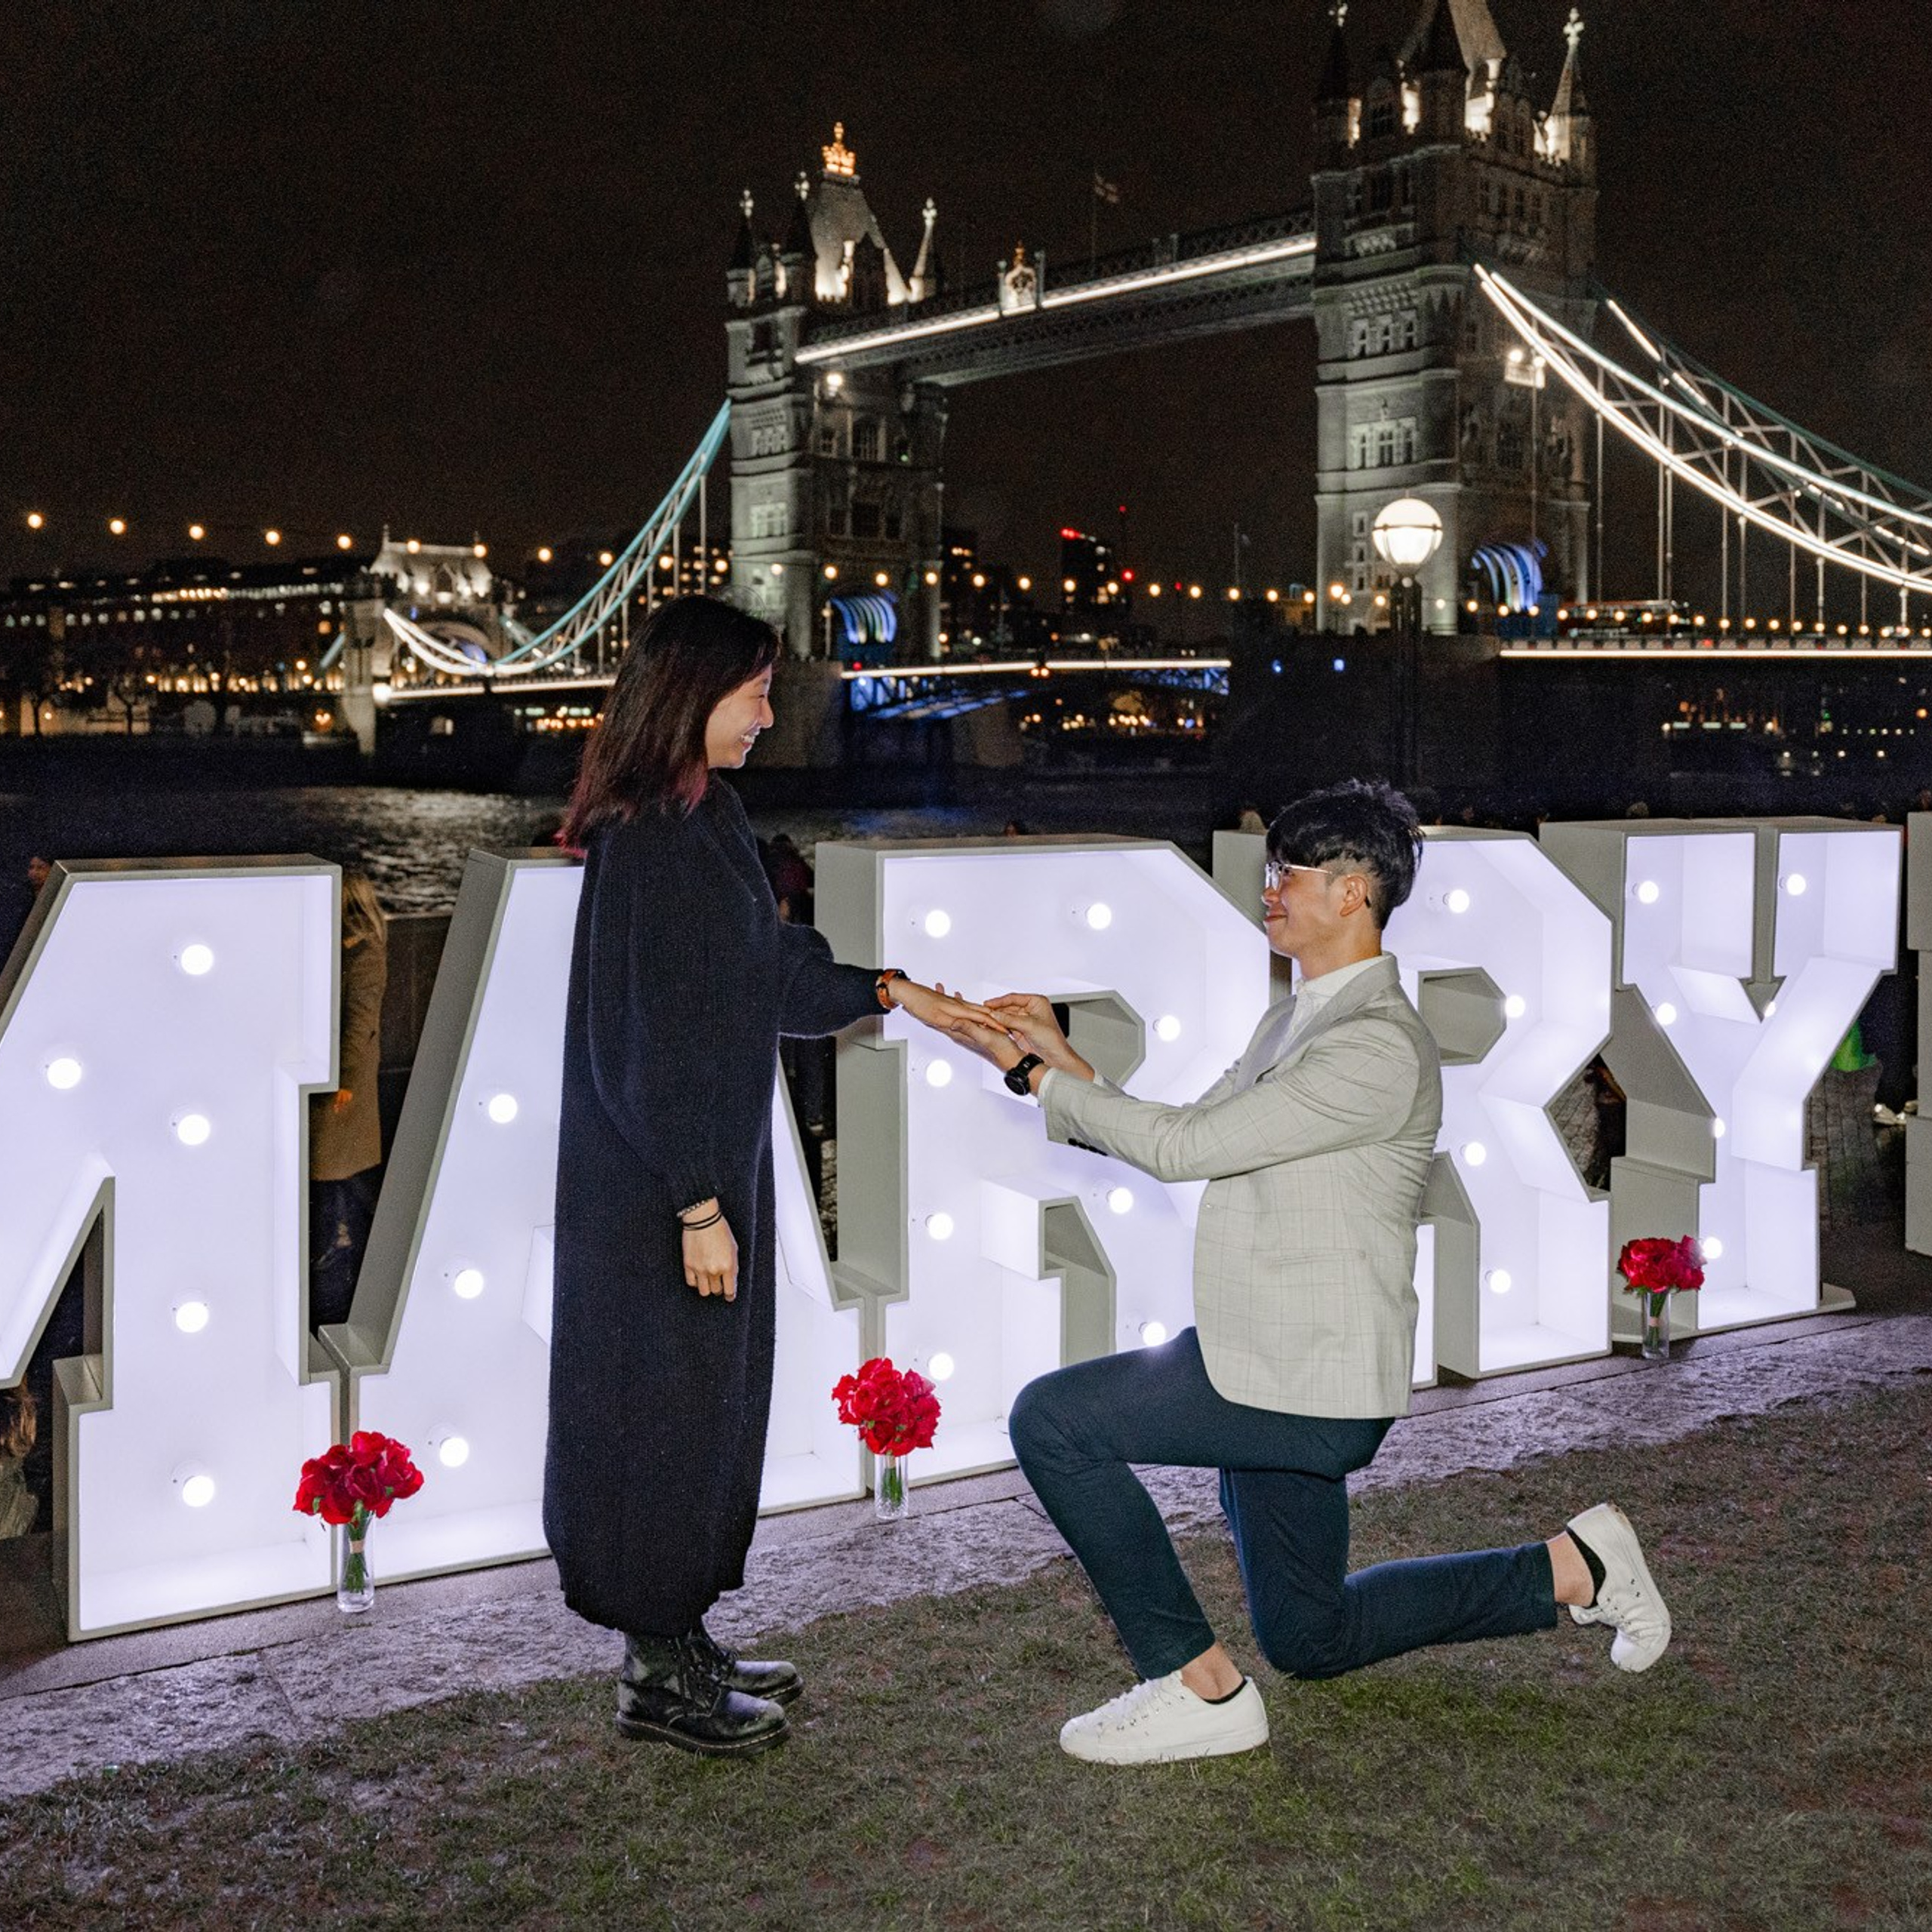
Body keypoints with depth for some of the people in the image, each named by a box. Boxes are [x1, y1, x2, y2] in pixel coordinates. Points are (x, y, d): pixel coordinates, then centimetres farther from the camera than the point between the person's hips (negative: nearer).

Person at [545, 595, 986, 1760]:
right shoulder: (644, 840, -20)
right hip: (661, 1183, -10)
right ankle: (660, 1676, 16)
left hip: (711, 1159, 10)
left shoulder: (706, 818, 9)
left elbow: (768, 970, 19)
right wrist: (698, 1207, -21)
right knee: (666, 1401, 2)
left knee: (709, 1397, 17)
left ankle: (676, 1641, 30)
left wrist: (887, 992, 11)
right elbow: (645, 1040, -22)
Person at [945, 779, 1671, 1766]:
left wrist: (1037, 1077, -16)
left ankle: (1200, 1686, -8)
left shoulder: (1379, 1047, -20)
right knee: (1310, 1638, 21)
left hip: (1306, 1383, -10)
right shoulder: (1296, 1018, 13)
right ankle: (1572, 1567, 30)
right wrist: (1064, 1062, 0)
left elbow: (1183, 1147, -24)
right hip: (1278, 1364, 10)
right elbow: (1181, 1143, 11)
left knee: (1051, 1419, -17)